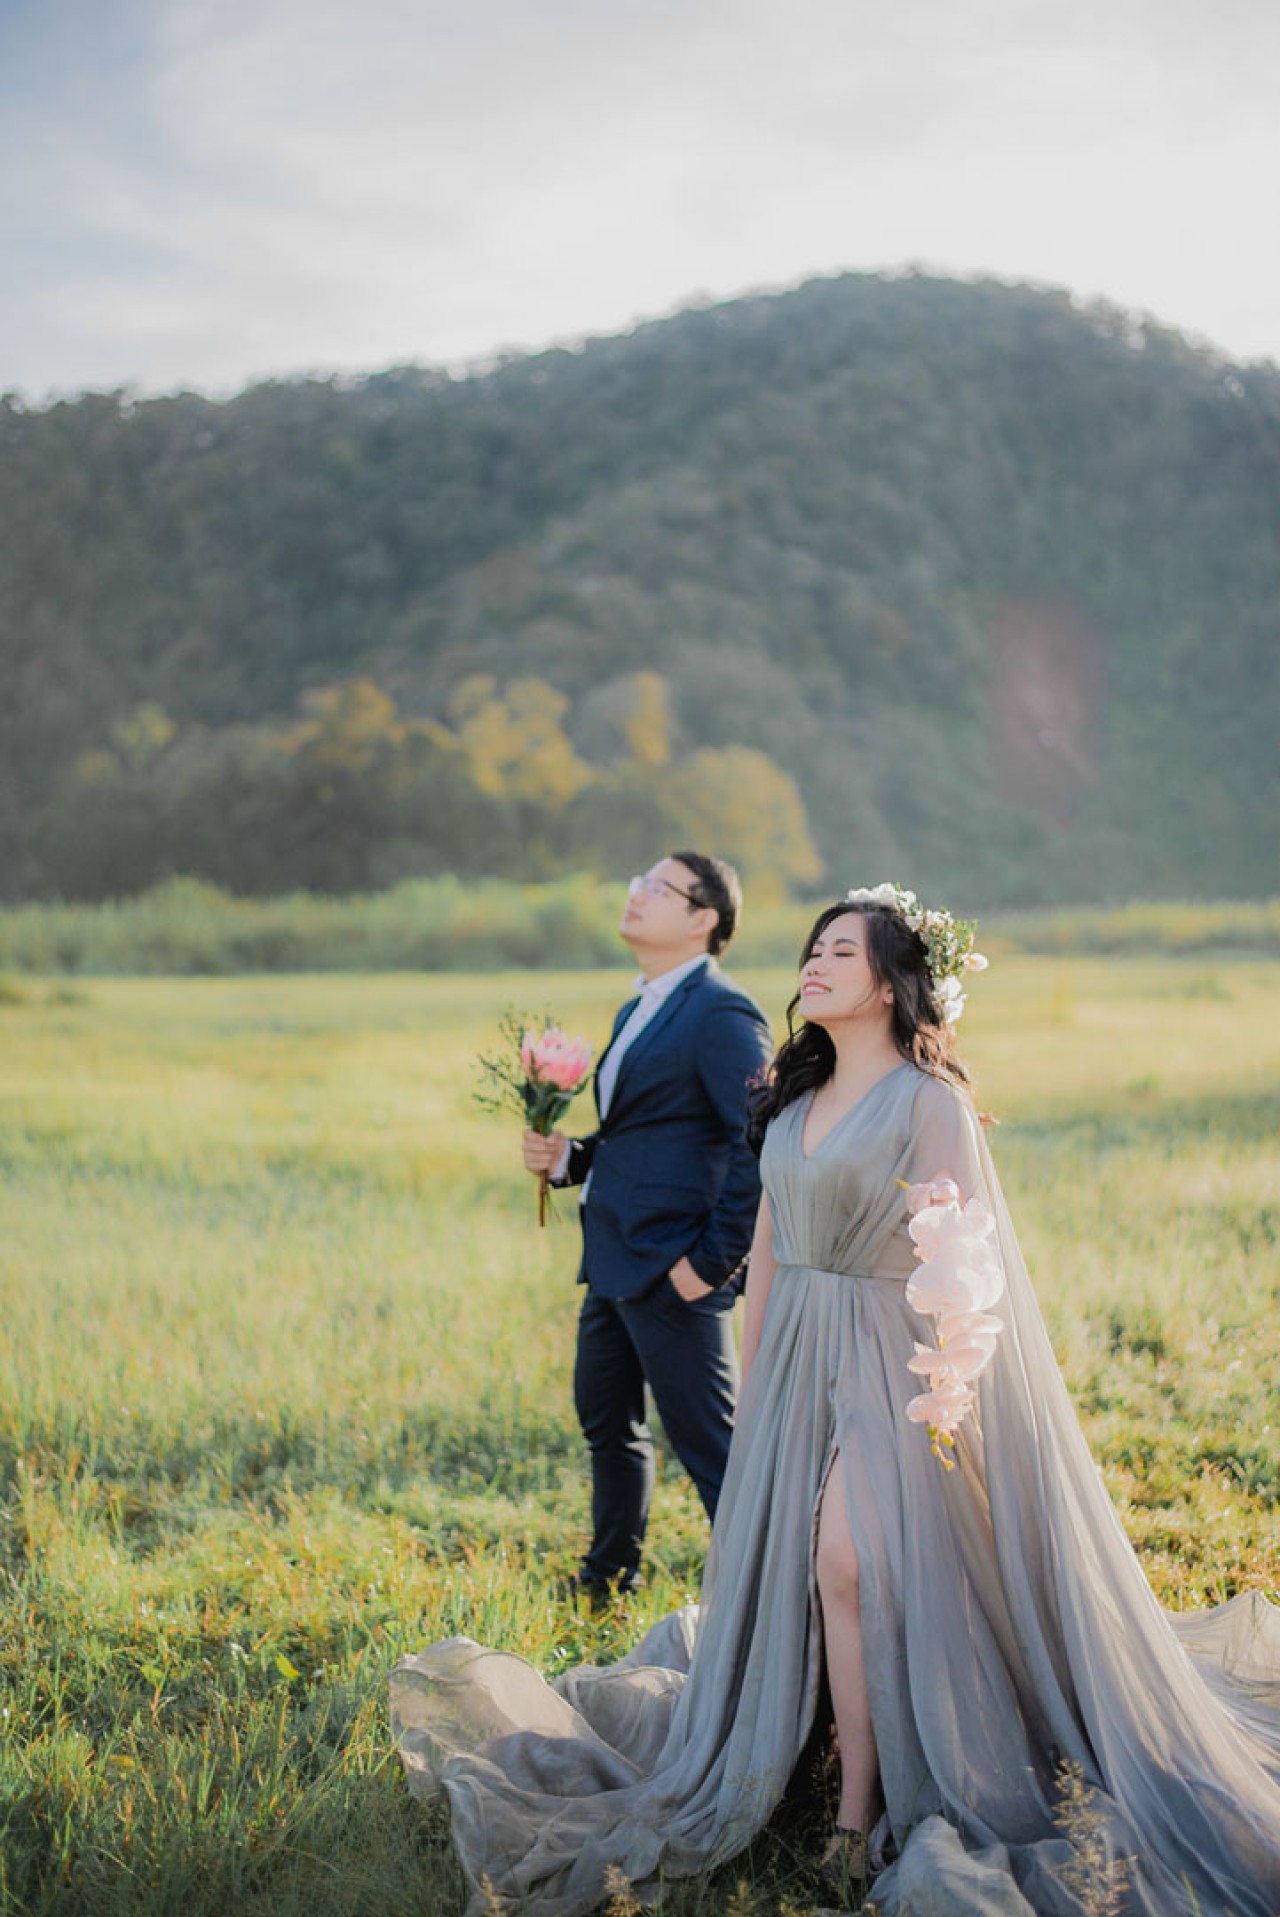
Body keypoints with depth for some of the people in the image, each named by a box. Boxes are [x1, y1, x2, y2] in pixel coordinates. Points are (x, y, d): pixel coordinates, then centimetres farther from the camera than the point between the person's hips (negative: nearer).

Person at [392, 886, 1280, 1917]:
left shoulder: (930, 1100, -10)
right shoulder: (795, 1100, 11)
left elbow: (961, 1255, -14)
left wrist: (946, 1379, -25)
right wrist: (755, 1369, 15)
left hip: (885, 1358, -7)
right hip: (796, 1355, 7)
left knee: (849, 1563, -16)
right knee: (789, 1565, 6)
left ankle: (861, 1807, -4)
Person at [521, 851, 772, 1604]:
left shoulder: (720, 1016, -15)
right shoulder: (638, 1012, 15)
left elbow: (761, 1147, -22)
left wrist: (712, 1261, -21)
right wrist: (567, 1158, 3)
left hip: (673, 1274, -11)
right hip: (615, 1264, 11)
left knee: (711, 1444, -2)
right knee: (606, 1420, 24)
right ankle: (610, 1578, 42)